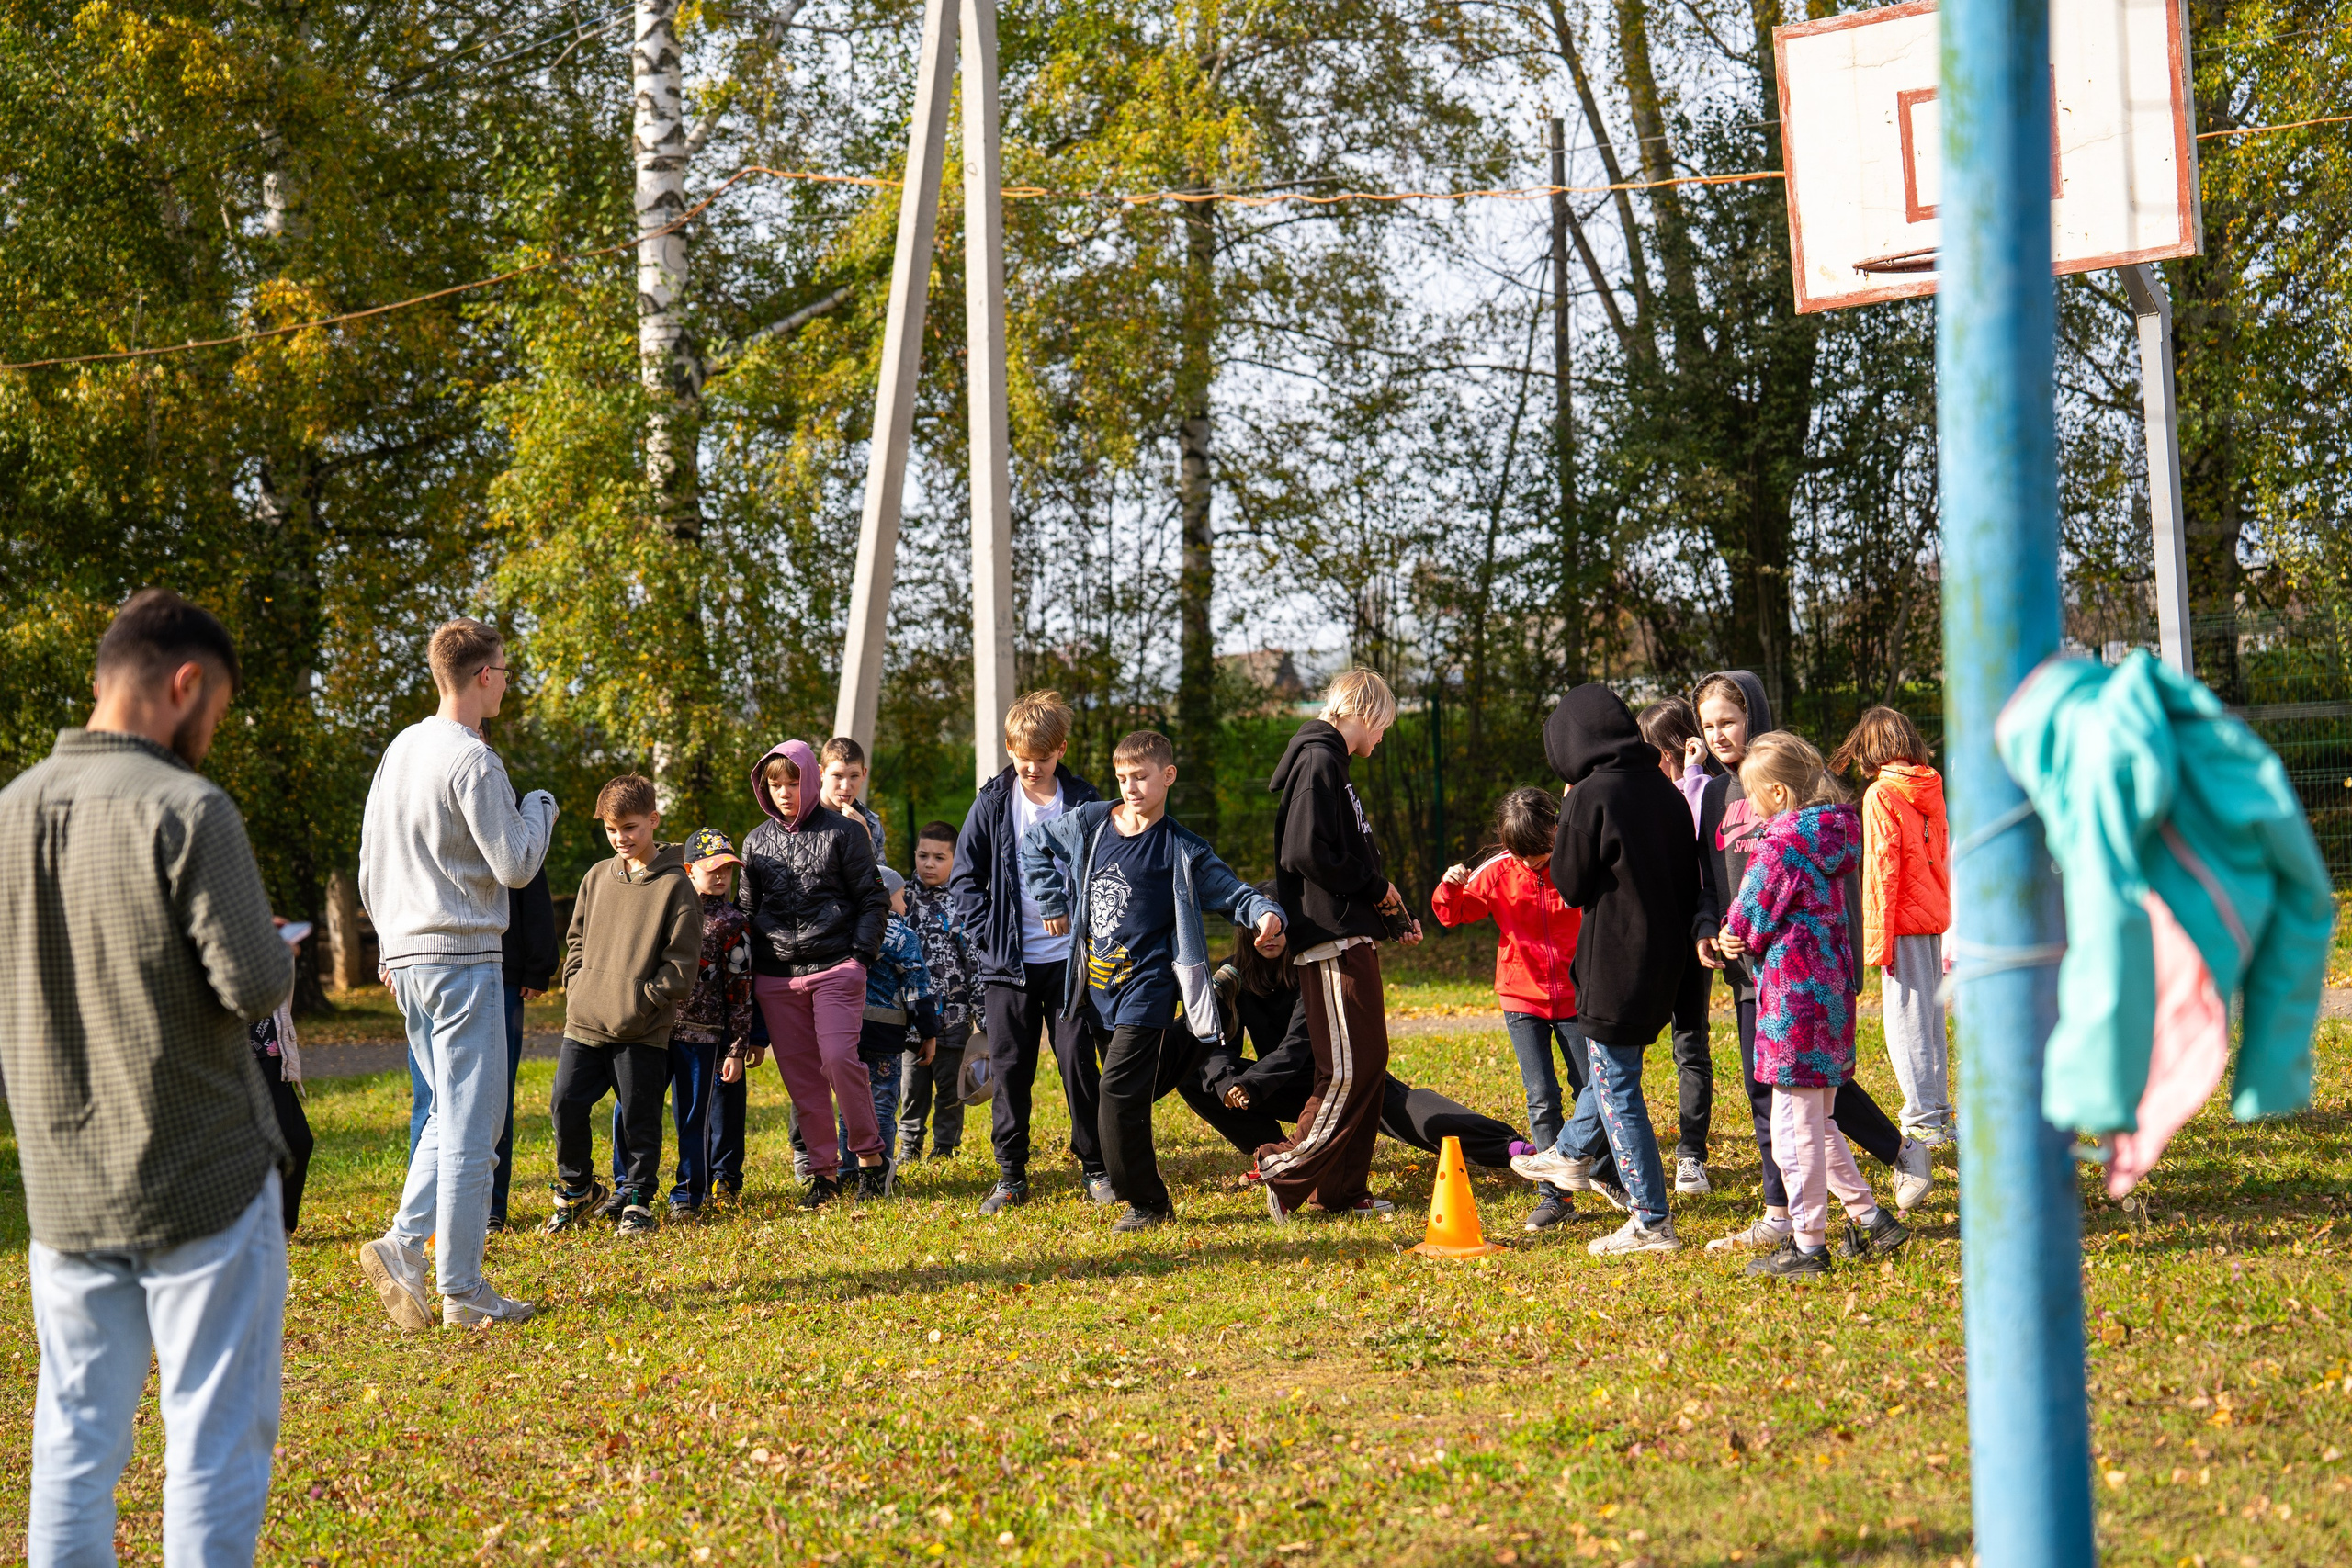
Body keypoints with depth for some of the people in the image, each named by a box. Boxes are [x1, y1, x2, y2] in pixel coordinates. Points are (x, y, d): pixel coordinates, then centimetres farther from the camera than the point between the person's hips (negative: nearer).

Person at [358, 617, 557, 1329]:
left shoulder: (399, 750, 12)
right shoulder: (472, 761, -15)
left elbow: (369, 860, 18)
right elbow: (516, 865, -14)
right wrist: (539, 807, 3)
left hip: (407, 956, 8)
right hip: (462, 959, -8)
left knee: (449, 1114, 17)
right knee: (469, 1126, -3)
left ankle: (403, 1244, 3)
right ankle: (462, 1291, -1)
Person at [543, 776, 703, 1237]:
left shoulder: (675, 885, -4)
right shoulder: (597, 877, 12)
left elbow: (681, 963, -7)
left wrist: (641, 999, -13)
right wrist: (576, 985, 6)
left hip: (642, 1029, -4)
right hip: (584, 1024, 4)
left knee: (640, 1119, 3)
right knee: (565, 1105, 2)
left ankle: (637, 1199, 18)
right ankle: (576, 1189, 22)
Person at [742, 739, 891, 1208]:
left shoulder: (844, 832, 2)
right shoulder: (757, 842, 14)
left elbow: (872, 899, 3)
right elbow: (747, 910, 19)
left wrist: (860, 956, -7)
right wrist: (748, 977, 13)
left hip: (835, 967, -4)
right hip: (775, 976, 4)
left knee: (839, 1056, -18)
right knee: (799, 1072, 2)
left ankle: (869, 1153, -2)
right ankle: (824, 1171, 9)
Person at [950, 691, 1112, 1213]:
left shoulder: (1082, 802, 2)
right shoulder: (993, 803, 3)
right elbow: (964, 876, 6)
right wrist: (985, 934, -4)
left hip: (1069, 958, -1)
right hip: (1008, 962, 1)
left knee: (1079, 1062, -1)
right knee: (1009, 1068, 3)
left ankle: (1094, 1167, 11)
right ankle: (1011, 1175, 12)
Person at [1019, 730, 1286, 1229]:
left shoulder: (1183, 850, -3)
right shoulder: (1088, 823, 6)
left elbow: (1231, 891, -3)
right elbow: (1033, 845, 21)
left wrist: (1265, 912, -24)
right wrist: (1051, 902, 14)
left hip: (1146, 985, -5)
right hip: (1097, 984, 5)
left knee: (1120, 1092, -15)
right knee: (1124, 1089, 14)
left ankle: (1147, 1202, -6)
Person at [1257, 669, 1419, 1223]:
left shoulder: (1330, 764, 21)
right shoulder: (1318, 762, -12)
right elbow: (1306, 853, -23)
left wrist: (1392, 919, 20)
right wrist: (1376, 886, -12)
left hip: (1352, 938, 11)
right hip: (1332, 940, -11)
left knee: (1368, 1063, 11)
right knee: (1349, 1068, -11)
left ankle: (1345, 1188, 14)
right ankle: (1285, 1173, -5)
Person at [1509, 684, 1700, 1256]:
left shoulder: (1592, 796, -16)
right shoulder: (1665, 793, 6)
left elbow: (1571, 886, -9)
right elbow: (1690, 885, 11)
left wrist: (1566, 817, 0)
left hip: (1614, 969, -8)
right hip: (1662, 968, 8)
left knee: (1617, 1088, 0)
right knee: (1610, 1062, 27)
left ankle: (1651, 1222, 1)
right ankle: (1570, 1155, 48)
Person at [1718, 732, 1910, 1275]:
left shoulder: (1779, 846, -16)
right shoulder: (1828, 838, 11)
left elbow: (1747, 925, -12)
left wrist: (1731, 936, 12)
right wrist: (1740, 938, 1)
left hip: (1793, 997, -9)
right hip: (1832, 989, 9)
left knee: (1794, 1130, 0)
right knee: (1818, 1124, 20)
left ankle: (1808, 1244, 6)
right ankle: (1871, 1218, 22)